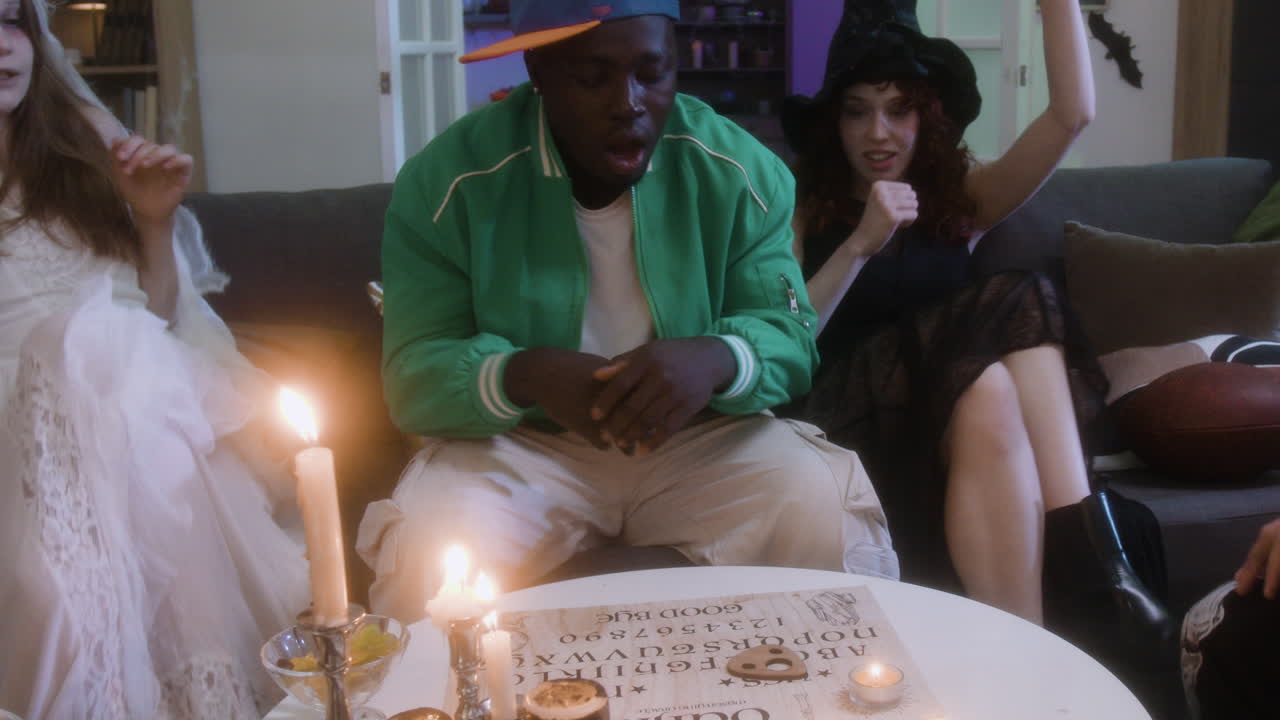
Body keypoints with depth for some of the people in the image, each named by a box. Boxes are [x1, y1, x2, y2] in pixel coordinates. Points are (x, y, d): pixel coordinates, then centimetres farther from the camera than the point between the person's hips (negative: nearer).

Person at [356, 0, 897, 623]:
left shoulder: (739, 170, -6)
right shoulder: (447, 180, -10)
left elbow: (789, 336, -4)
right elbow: (415, 371, -10)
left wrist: (717, 360, -30)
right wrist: (525, 377, -32)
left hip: (701, 436, 2)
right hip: (519, 445, -1)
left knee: (831, 524, -24)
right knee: (428, 560, -30)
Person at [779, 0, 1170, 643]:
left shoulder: (961, 197, 15)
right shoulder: (804, 208, 7)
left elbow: (1071, 115, 3)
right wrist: (861, 244, -16)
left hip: (958, 416, 3)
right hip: (852, 421, -3)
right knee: (994, 375, -32)